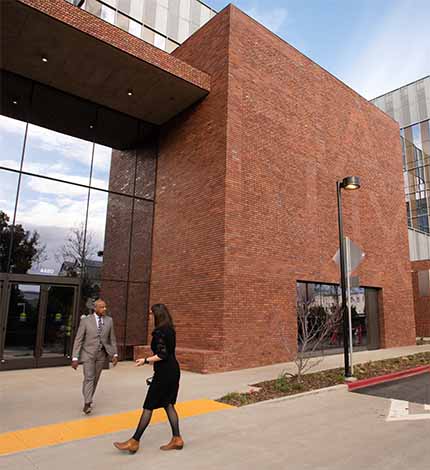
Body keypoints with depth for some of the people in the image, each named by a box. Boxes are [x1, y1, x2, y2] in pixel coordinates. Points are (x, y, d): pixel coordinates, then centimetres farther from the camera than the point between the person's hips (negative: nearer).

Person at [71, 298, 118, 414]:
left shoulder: (109, 320, 1)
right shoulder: (86, 320, -9)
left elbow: (112, 339, 7)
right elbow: (78, 340, -8)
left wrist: (115, 354, 2)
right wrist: (75, 358, -12)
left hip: (102, 354, 3)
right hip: (88, 353, -3)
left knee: (95, 378, 11)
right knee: (89, 378, -11)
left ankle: (88, 399, 29)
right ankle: (87, 404, -7)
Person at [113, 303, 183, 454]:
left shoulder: (159, 331, -18)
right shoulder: (170, 329, 10)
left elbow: (162, 355, -22)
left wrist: (146, 361, -15)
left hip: (164, 373, -9)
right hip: (173, 371, 9)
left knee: (148, 406, 0)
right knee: (168, 404, 15)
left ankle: (134, 442, 10)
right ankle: (176, 439, 21)